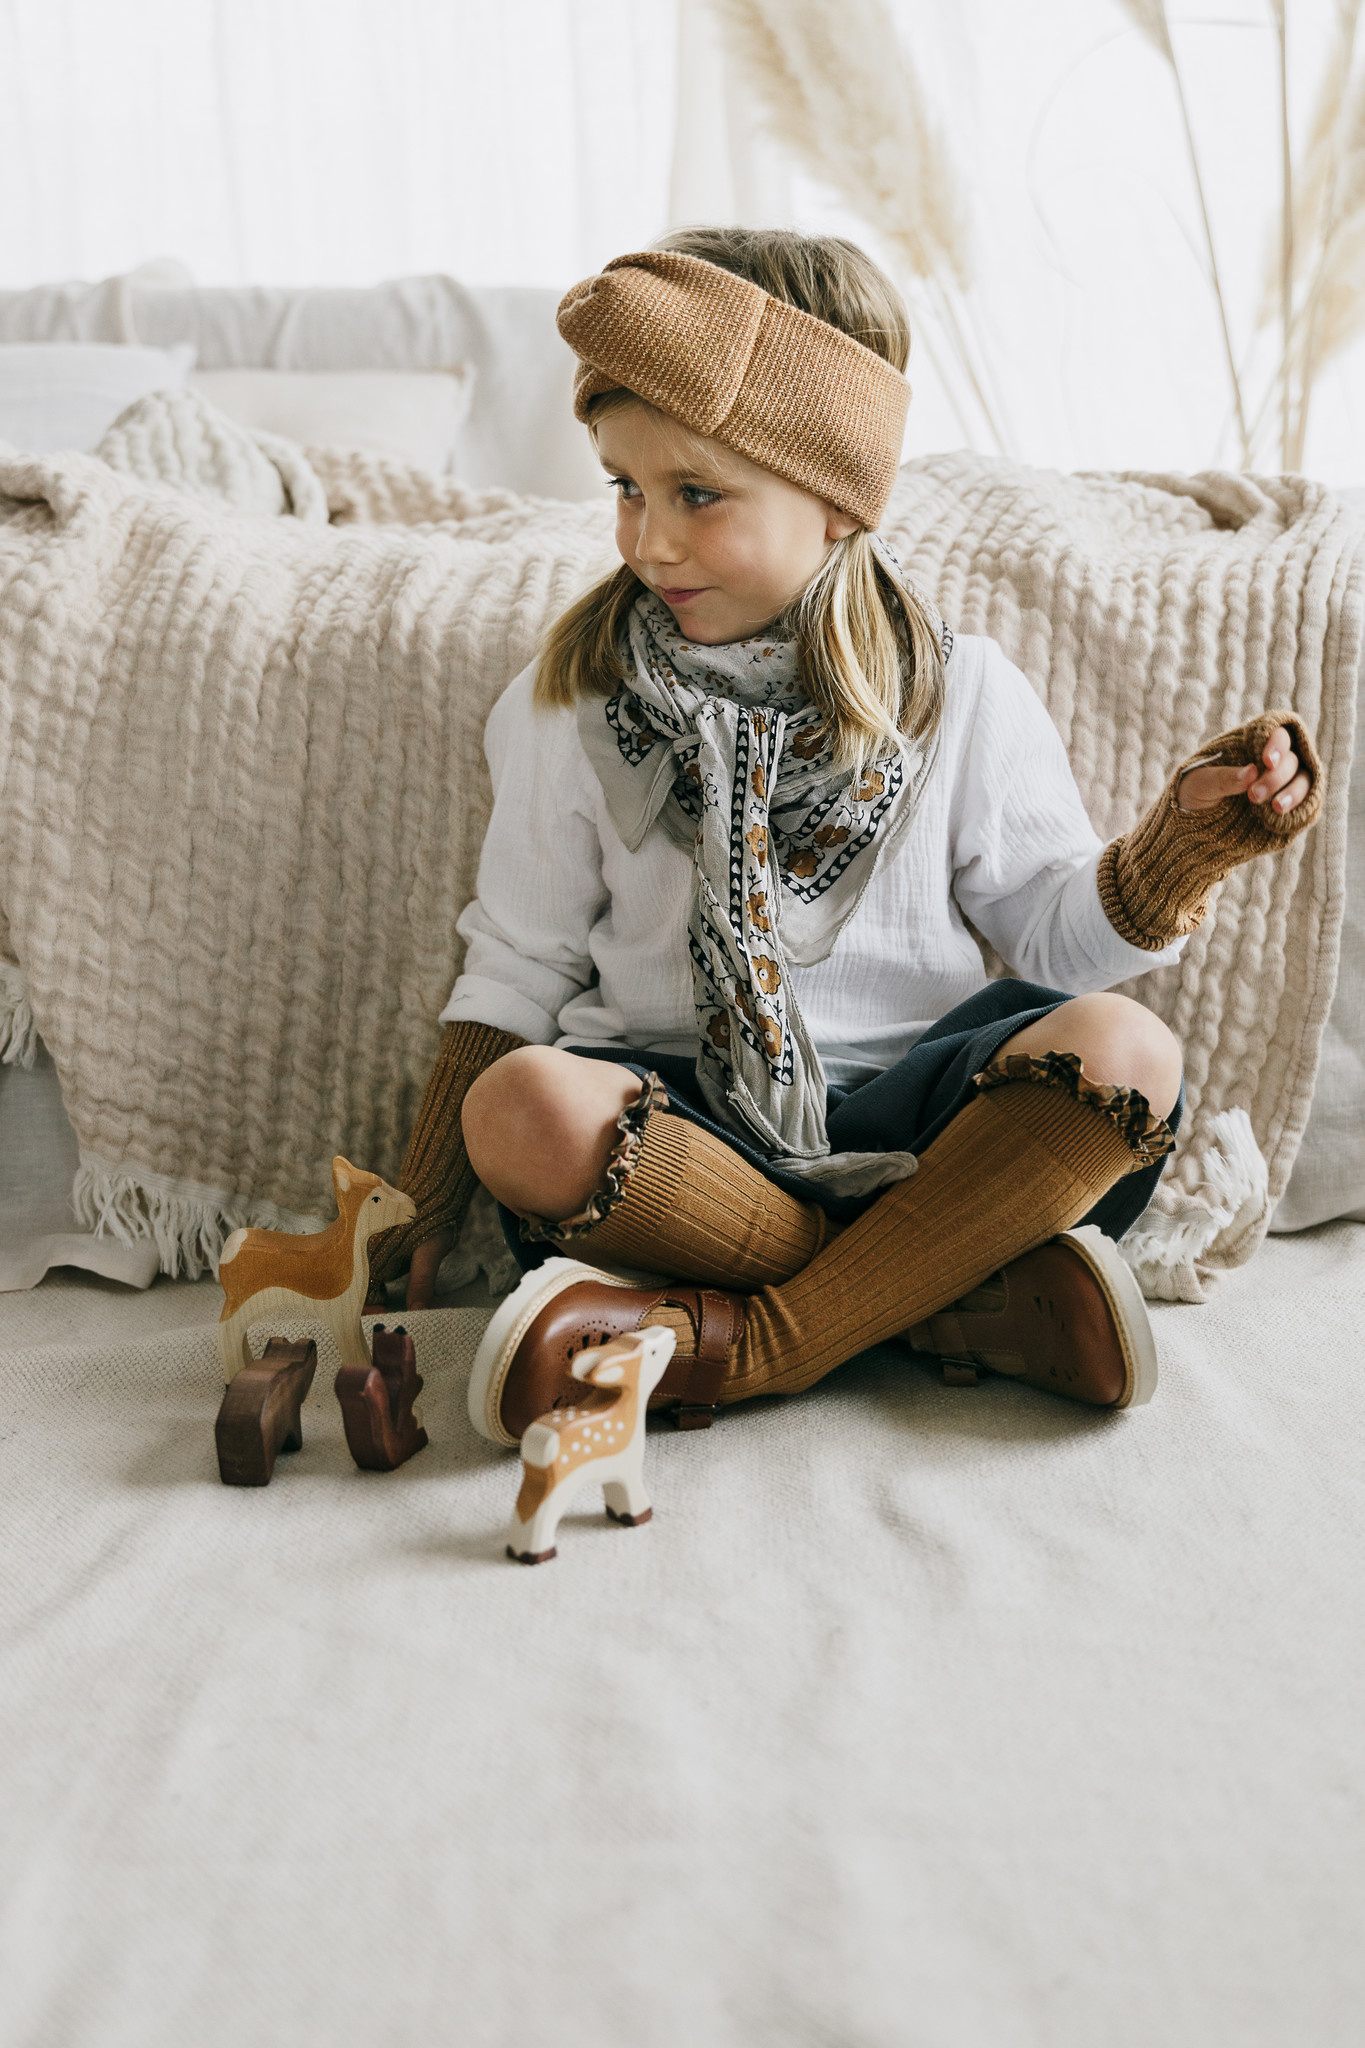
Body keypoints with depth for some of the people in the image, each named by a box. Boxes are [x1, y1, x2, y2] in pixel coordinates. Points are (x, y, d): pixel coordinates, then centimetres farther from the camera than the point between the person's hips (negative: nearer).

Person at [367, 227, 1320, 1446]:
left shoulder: (960, 693, 4)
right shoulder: (573, 705, 6)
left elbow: (1057, 928, 8)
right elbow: (517, 967, 11)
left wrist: (1187, 840, -11)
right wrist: (426, 1205, 8)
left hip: (906, 1113, 0)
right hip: (682, 1118, 0)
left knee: (1122, 1055, -28)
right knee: (521, 1110, -33)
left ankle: (746, 1346, -28)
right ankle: (953, 1300, -25)